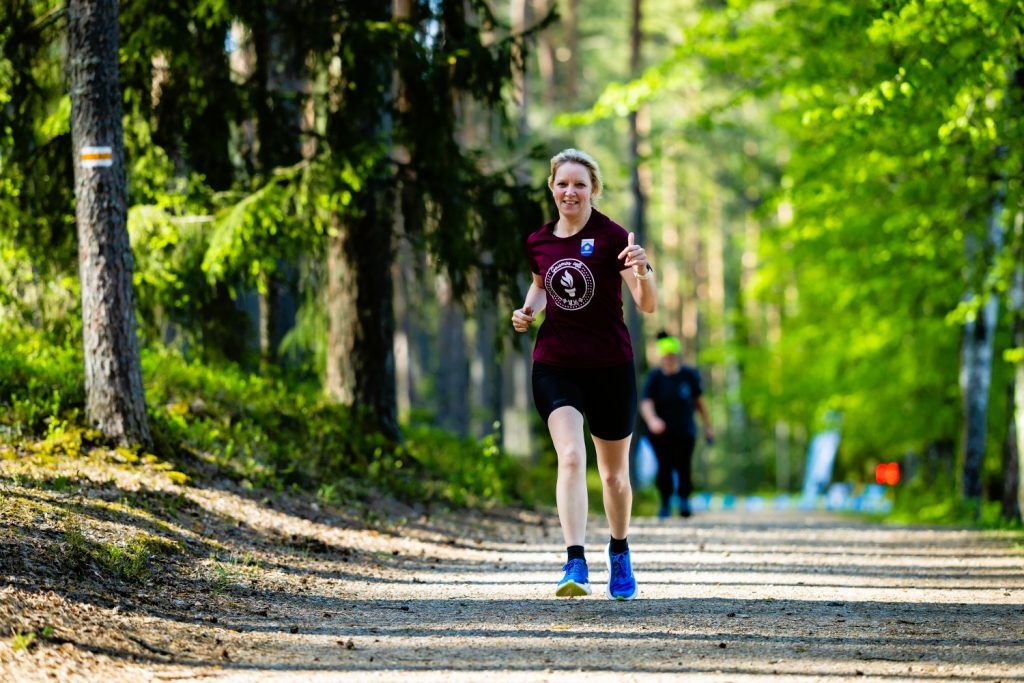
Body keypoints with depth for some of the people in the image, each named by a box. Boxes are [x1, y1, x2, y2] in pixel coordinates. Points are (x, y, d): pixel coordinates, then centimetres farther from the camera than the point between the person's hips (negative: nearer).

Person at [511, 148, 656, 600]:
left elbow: (647, 305, -16)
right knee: (571, 457, -21)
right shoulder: (538, 242, 4)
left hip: (610, 367, -1)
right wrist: (529, 310, 4)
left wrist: (642, 272, -37)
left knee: (614, 473, 12)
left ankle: (619, 551, 38)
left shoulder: (612, 237, -9)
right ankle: (576, 564, -27)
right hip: (555, 367, 2)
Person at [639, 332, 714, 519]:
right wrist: (652, 419, -37)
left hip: (684, 431, 1)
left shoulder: (689, 375, 2)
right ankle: (665, 503, 16)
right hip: (660, 432, -1)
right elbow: (645, 403, -17)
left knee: (683, 466, -11)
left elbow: (699, 400, 14)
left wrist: (707, 426, 16)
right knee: (664, 467, -3)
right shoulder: (655, 377, -5)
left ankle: (684, 500, 9)